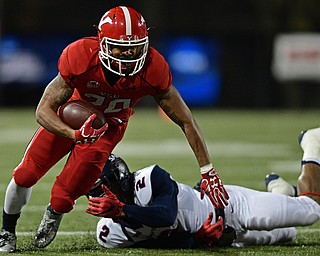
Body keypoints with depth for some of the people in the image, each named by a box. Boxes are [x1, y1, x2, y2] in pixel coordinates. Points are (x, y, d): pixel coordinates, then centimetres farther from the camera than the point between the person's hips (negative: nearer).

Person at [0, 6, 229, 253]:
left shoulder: (153, 69, -34)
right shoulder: (80, 57, -37)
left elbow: (186, 122, -23)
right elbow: (44, 110, -30)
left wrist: (208, 172, -23)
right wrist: (76, 134, -49)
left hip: (110, 125, 0)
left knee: (65, 196, -10)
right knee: (25, 175, 3)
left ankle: (54, 214, 29)